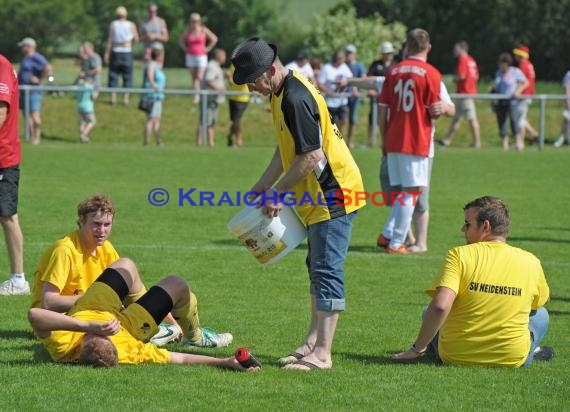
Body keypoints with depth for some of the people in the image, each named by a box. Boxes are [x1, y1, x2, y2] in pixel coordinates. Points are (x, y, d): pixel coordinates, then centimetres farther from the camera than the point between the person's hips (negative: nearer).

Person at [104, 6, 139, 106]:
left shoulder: (113, 24, -2)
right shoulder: (131, 25, 0)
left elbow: (109, 40, -5)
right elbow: (136, 39, 4)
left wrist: (107, 53, -3)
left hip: (115, 52, 0)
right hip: (127, 52, 0)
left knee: (113, 75, 6)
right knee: (127, 77, 6)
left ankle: (113, 97, 0)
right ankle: (126, 98, -1)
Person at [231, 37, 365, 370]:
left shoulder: (296, 99, -23)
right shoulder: (282, 92, 10)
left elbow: (311, 156, -25)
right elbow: (288, 146, 21)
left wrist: (278, 193, -15)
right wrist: (266, 183, 14)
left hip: (333, 195, -11)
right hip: (318, 197, 11)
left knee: (326, 271, -10)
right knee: (318, 268, 17)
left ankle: (322, 353, -11)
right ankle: (314, 341, 25)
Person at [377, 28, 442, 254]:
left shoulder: (394, 71, 8)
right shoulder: (430, 73, -6)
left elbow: (382, 110, 8)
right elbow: (434, 110, -8)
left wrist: (384, 140, 17)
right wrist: (440, 110, 15)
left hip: (393, 141, 5)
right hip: (417, 142, -5)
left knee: (401, 190, 17)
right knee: (411, 192, 0)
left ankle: (388, 234, 9)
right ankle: (396, 243, -2)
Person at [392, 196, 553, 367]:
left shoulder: (459, 255, -13)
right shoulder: (531, 262, -4)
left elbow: (440, 306, -26)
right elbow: (543, 300, 16)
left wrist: (417, 348, -16)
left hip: (455, 357, -1)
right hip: (513, 360, 1)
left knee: (429, 315, 29)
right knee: (540, 315, 30)